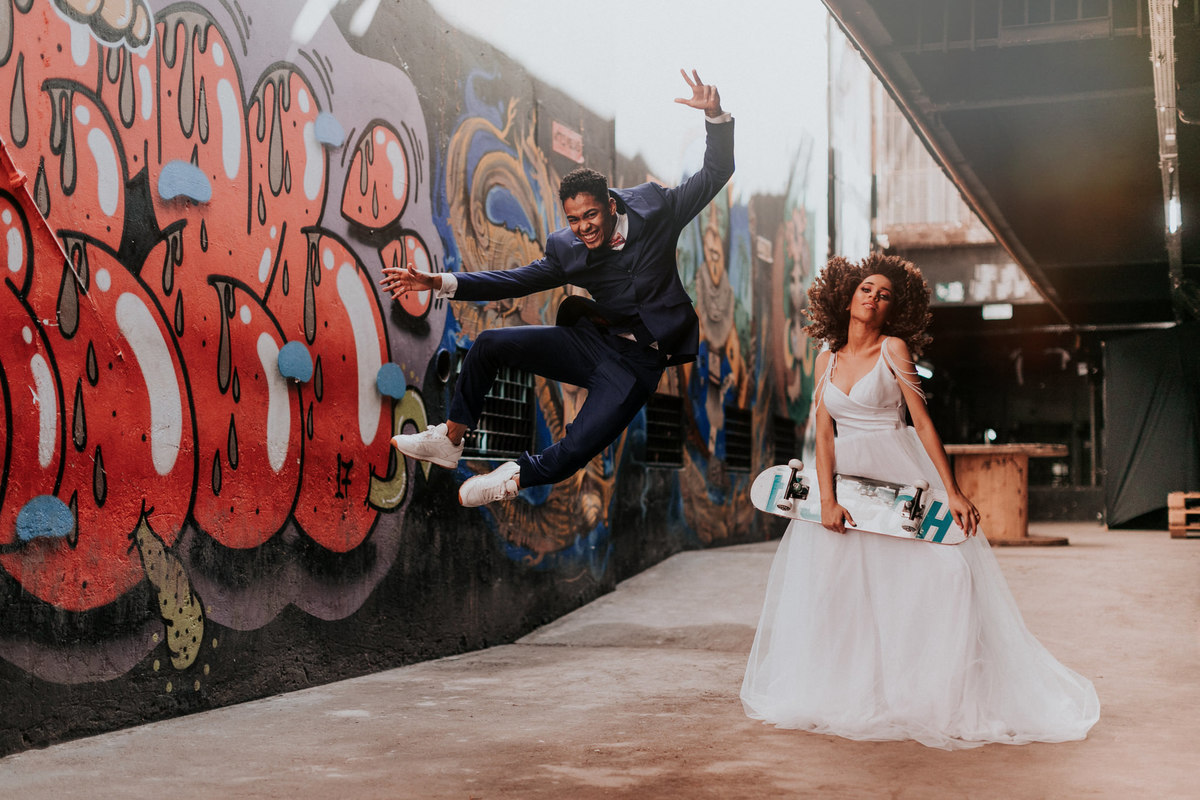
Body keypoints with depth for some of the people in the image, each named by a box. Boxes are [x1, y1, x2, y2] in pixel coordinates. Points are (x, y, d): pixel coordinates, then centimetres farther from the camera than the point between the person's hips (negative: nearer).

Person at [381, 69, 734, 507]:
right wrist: (440, 282, -4)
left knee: (577, 449, -24)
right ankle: (449, 440, 12)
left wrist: (716, 116, -22)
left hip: (637, 360, -4)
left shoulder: (653, 208, -9)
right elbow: (518, 279, 3)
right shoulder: (567, 248, -2)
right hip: (590, 340, 4)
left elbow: (715, 173, -4)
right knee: (489, 344, -3)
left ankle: (516, 476, 6)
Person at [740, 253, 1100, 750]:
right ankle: (850, 694, 10)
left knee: (943, 570, -15)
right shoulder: (828, 358, 9)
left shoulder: (894, 348, -2)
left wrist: (953, 491, -13)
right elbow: (824, 432, 2)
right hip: (846, 475, 4)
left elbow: (923, 423, -7)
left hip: (899, 476, -4)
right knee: (829, 578, -2)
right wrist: (827, 499, -10)